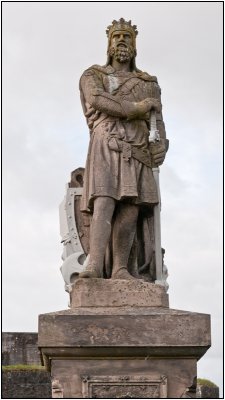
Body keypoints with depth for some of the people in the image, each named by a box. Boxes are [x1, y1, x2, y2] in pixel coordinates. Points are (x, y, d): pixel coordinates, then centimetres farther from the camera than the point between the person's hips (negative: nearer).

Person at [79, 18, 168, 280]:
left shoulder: (149, 84, 24)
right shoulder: (92, 75, 17)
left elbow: (157, 121, 11)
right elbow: (97, 100, -7)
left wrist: (161, 146, -10)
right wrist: (134, 109, -12)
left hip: (137, 151, 3)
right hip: (106, 145, -3)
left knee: (130, 209, -11)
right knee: (104, 202, -22)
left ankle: (119, 269, -12)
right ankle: (95, 266, -33)